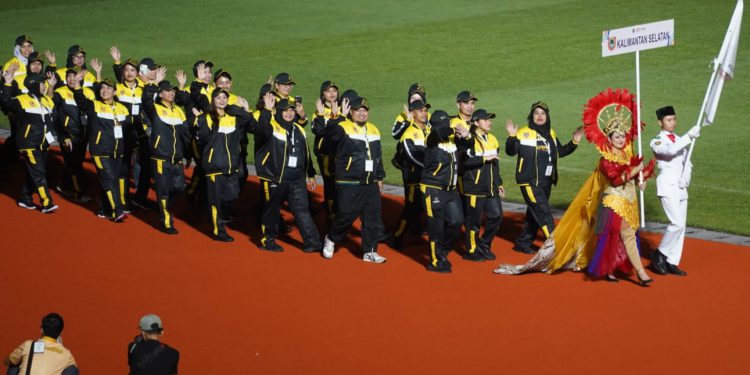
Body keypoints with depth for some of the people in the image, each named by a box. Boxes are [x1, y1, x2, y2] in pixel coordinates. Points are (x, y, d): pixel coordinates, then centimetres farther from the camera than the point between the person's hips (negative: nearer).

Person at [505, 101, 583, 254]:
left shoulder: (551, 133, 12)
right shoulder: (524, 133, -9)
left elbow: (560, 152, 21)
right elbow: (511, 151, -15)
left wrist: (574, 142, 9)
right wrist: (512, 136, -31)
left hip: (546, 181, 7)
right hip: (530, 181, -7)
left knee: (534, 213, 13)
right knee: (543, 212, -11)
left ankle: (523, 243, 23)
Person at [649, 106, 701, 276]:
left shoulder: (680, 141, 18)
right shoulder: (657, 142, -3)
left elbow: (687, 163, 16)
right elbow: (670, 150, -25)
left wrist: (686, 178, -4)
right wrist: (689, 136, -31)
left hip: (681, 188, 7)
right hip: (667, 187, -7)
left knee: (681, 225, 4)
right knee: (677, 223, -18)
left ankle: (672, 262, 10)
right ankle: (660, 254, -1)